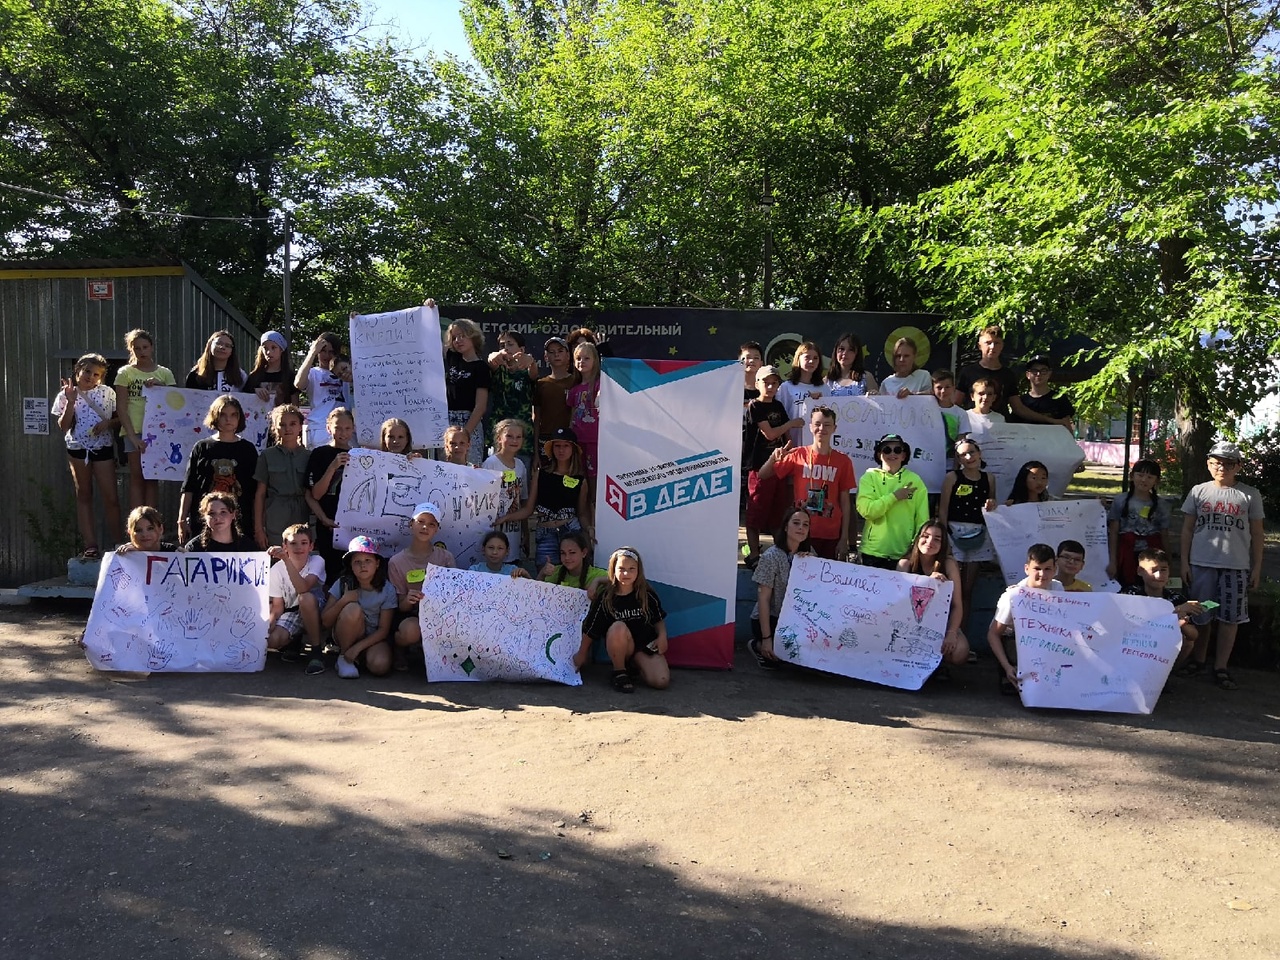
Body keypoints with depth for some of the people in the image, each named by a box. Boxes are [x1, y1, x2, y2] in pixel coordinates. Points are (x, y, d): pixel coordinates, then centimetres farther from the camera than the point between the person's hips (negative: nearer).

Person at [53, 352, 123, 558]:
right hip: (78, 448, 1)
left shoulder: (107, 392, 2)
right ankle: (91, 545, 9)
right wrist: (71, 402, -13)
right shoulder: (66, 395, 2)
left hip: (103, 447, -1)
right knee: (84, 495, 8)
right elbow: (63, 426, -3)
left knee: (111, 497, -4)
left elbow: (120, 418, 7)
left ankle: (118, 544, 6)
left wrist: (108, 422, -13)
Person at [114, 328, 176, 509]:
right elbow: (121, 408, -1)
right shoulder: (125, 373, 5)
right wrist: (132, 436, -11)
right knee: (137, 478, 0)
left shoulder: (164, 373, 11)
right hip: (134, 430, -2)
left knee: (152, 479, 4)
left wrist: (161, 386, -10)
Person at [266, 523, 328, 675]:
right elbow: (277, 606, -3)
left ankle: (315, 650, -21)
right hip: (290, 613, 3)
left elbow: (303, 588, -35)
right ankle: (293, 641, 12)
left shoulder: (317, 561, -16)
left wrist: (286, 560, -43)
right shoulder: (277, 570, -8)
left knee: (305, 598, -37)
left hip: (314, 611, -2)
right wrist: (268, 624, -24)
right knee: (271, 640, -28)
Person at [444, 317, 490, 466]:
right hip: (446, 423, 6)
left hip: (469, 425, -6)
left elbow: (480, 406, -11)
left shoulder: (480, 367, -5)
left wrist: (465, 432, -18)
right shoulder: (452, 358, 12)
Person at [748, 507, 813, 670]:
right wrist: (766, 638, -22)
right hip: (770, 619, -6)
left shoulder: (808, 552, 2)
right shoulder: (772, 556, -16)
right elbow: (763, 599, -17)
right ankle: (759, 645, 5)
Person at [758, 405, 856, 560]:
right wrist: (773, 458, -16)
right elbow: (763, 475, 3)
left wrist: (844, 538, 0)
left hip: (831, 536, 0)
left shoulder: (843, 461, 0)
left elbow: (845, 502, 3)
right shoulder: (797, 455, 0)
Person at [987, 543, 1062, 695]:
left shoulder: (1057, 589, -16)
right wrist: (1007, 667, -31)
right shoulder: (1013, 596, -28)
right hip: (1008, 638, -4)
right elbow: (993, 634, -21)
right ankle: (1009, 676, -4)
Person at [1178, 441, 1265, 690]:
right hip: (1202, 563, 1)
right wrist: (1184, 562, 1)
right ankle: (1199, 659, 24)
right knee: (1201, 615, 8)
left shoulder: (1250, 495, 4)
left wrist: (1257, 567, 2)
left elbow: (1257, 534, 6)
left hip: (1236, 566, 0)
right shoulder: (1199, 492, 5)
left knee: (1230, 617, 2)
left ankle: (1221, 667, 10)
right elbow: (1187, 529, 7)